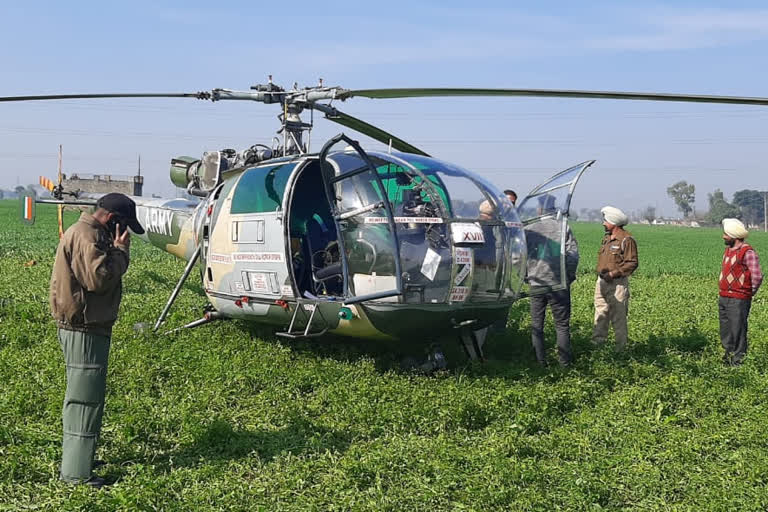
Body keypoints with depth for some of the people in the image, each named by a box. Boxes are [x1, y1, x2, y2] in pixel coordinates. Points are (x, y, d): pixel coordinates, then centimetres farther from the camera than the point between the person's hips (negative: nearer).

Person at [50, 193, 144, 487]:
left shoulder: (88, 233, 16)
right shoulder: (87, 237, -17)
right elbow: (99, 278, -24)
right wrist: (120, 250, -15)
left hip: (84, 327, 11)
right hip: (84, 330, -11)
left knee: (80, 397, 20)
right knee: (86, 399, -7)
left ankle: (76, 459, 33)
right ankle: (76, 473, -2)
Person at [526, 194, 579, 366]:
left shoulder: (529, 230, -1)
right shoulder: (564, 228, -3)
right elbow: (573, 254, -6)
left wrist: (526, 276, 15)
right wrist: (570, 276, 7)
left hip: (537, 284, 1)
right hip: (559, 284, 0)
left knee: (537, 324, 10)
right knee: (562, 324, 8)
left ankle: (539, 361, 10)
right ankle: (565, 361, 9)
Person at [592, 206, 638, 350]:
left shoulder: (626, 240, -10)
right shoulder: (606, 239, 16)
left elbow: (632, 263, -14)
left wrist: (613, 273, -18)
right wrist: (600, 271, 6)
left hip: (617, 284, -7)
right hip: (602, 282, 7)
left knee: (618, 317, 0)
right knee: (600, 314, 7)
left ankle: (621, 346, 8)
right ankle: (597, 341, 11)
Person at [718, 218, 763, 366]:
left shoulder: (747, 252, -15)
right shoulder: (728, 250, 12)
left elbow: (757, 277, -19)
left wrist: (750, 293, -4)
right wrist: (723, 294, 16)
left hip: (738, 300, -9)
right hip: (723, 298, 9)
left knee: (737, 331, -3)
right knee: (725, 331, 16)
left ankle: (738, 360, 4)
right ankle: (728, 355, 28)